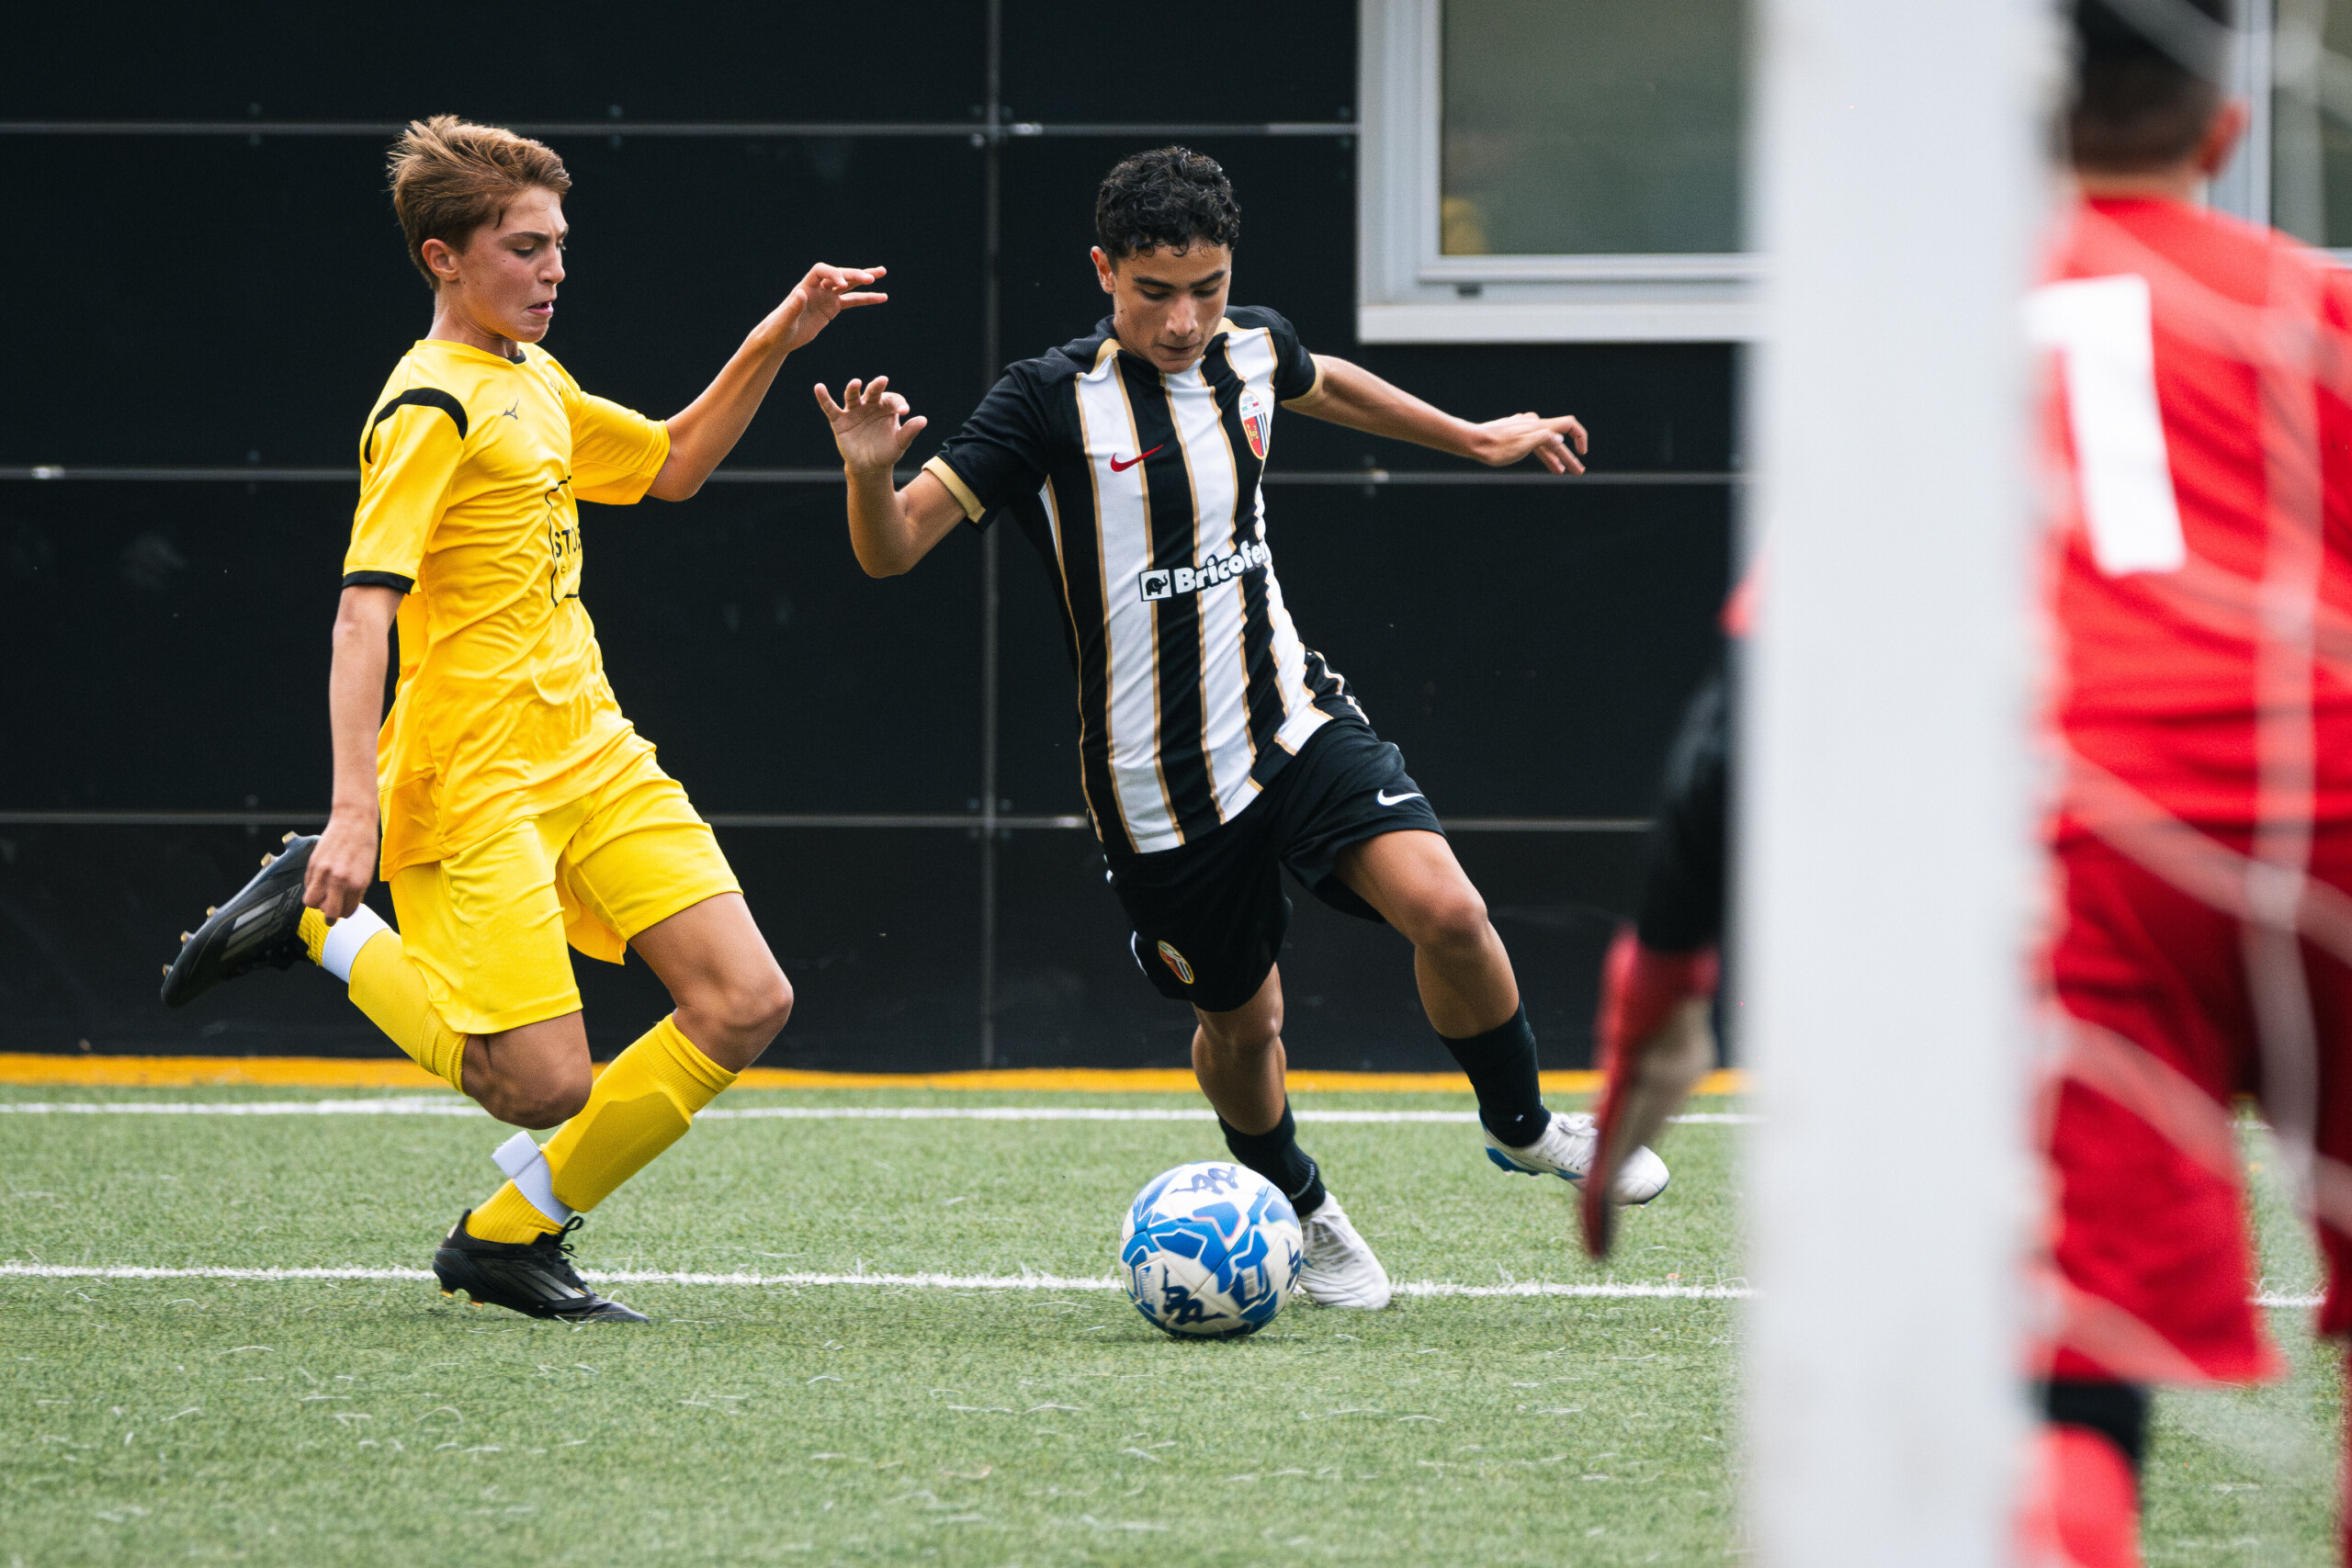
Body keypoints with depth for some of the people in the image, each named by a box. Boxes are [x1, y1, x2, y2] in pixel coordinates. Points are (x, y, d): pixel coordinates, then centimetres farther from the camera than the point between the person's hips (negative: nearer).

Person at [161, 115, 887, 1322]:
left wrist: (774, 343, 18)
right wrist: (354, 810, -30)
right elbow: (363, 611, -21)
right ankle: (322, 920, 8)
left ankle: (509, 1239, 8)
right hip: (475, 789, -9)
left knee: (746, 1006, -3)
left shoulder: (537, 388, 14)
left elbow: (671, 466, 32)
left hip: (595, 762, 9)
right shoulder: (431, 409, -13)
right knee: (546, 1087, -13)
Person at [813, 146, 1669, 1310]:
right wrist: (871, 470, -36)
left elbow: (1322, 383, 27)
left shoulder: (1251, 351, 0)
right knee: (1239, 1021, 9)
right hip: (1157, 778, -3)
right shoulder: (1053, 400, -15)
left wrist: (1476, 438, 38)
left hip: (1292, 719, 3)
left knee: (1444, 911, -18)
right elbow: (892, 550, -15)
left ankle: (1519, 1126, 9)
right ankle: (1295, 1206, 42)